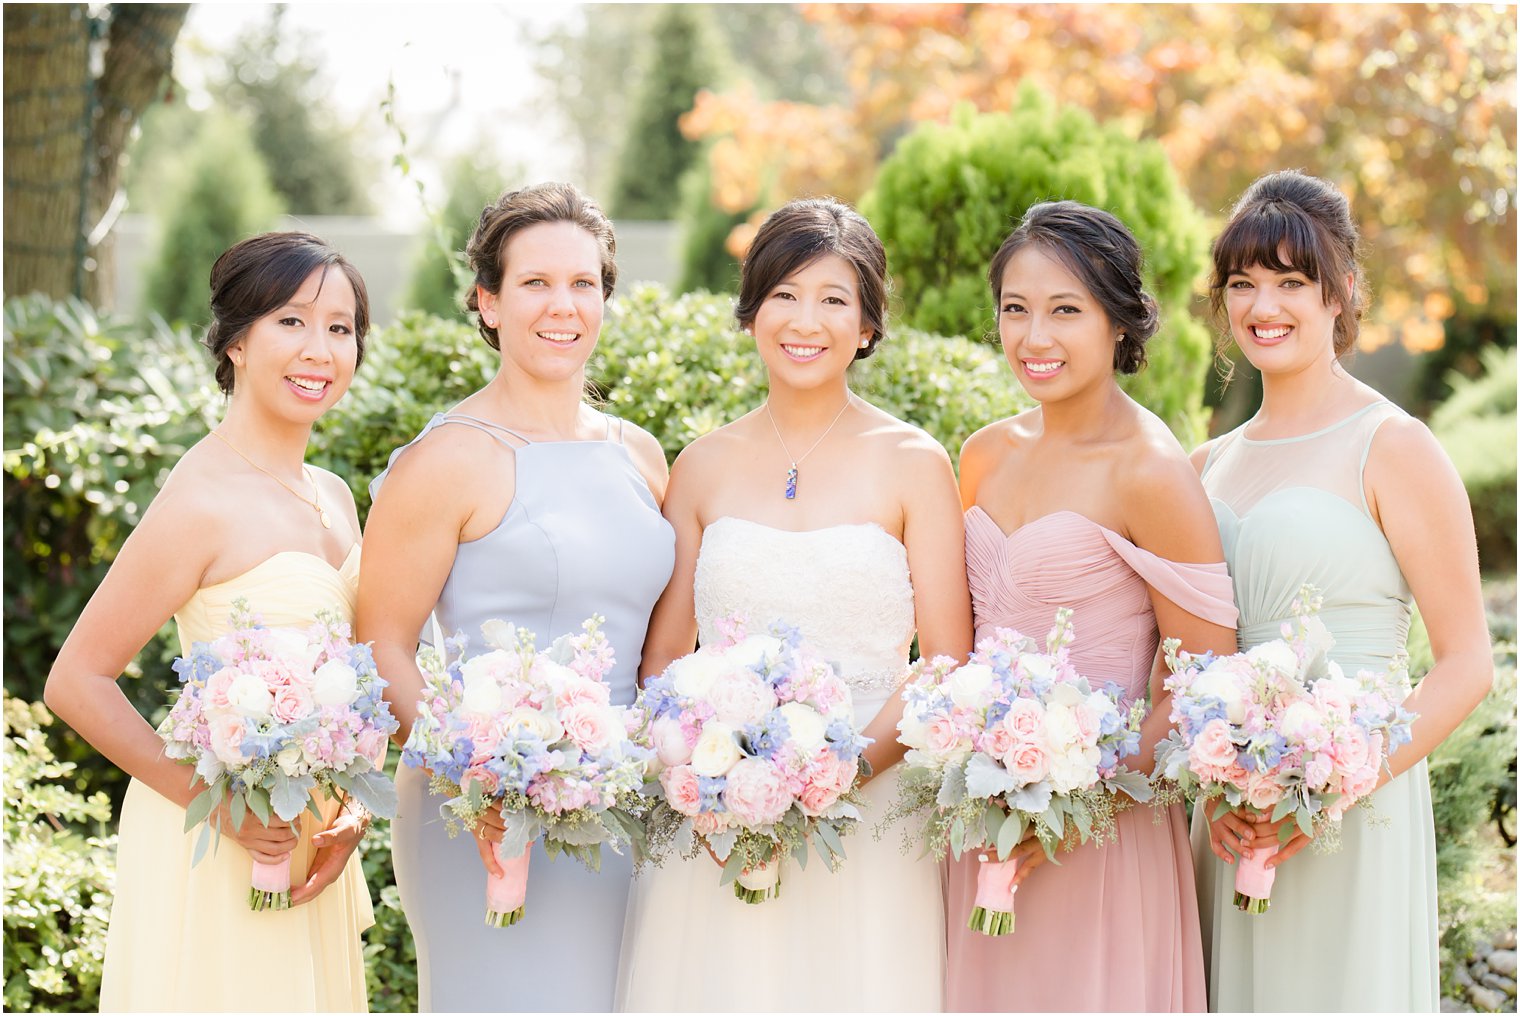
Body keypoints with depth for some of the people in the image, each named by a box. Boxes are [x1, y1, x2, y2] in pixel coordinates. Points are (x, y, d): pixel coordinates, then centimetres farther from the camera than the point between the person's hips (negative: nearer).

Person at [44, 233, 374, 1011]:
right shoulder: (205, 501, -17)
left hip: (305, 850, 7)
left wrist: (350, 816, 1)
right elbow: (76, 684, -18)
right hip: (216, 853, -7)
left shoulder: (334, 498, 7)